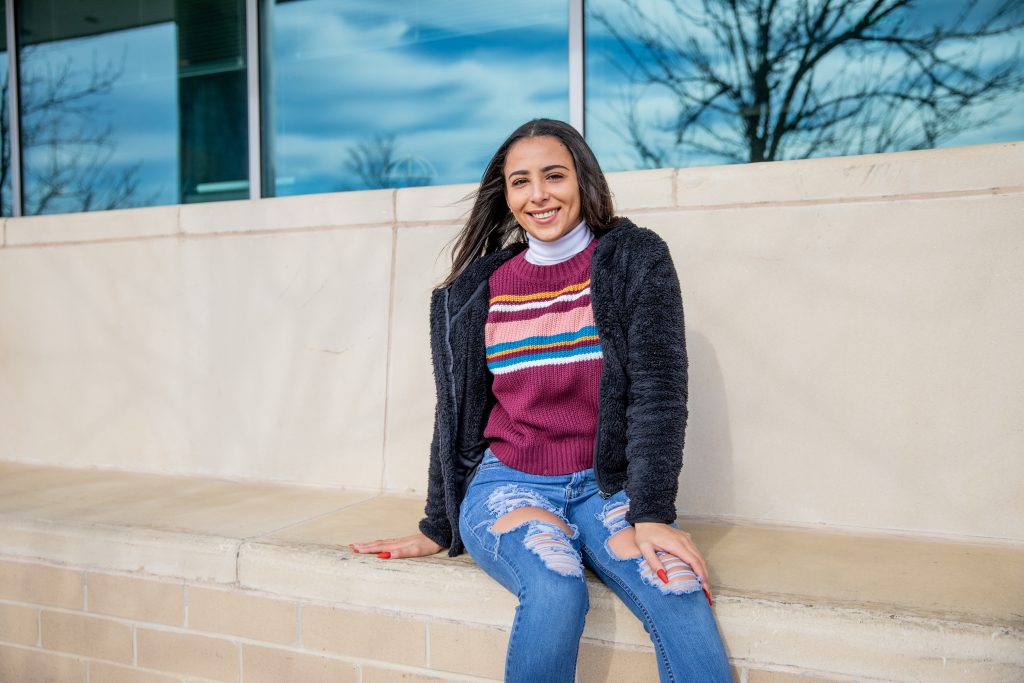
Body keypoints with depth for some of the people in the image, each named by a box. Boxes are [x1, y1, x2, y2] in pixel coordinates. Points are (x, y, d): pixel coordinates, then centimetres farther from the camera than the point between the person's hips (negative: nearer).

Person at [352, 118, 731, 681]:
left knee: (680, 596, -29)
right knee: (555, 590, -30)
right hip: (507, 485, 1)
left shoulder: (636, 260, -1)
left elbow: (658, 390, -8)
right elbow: (456, 415, 11)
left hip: (608, 487, 0)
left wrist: (652, 514, -18)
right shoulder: (475, 292, 4)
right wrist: (437, 529, 16)